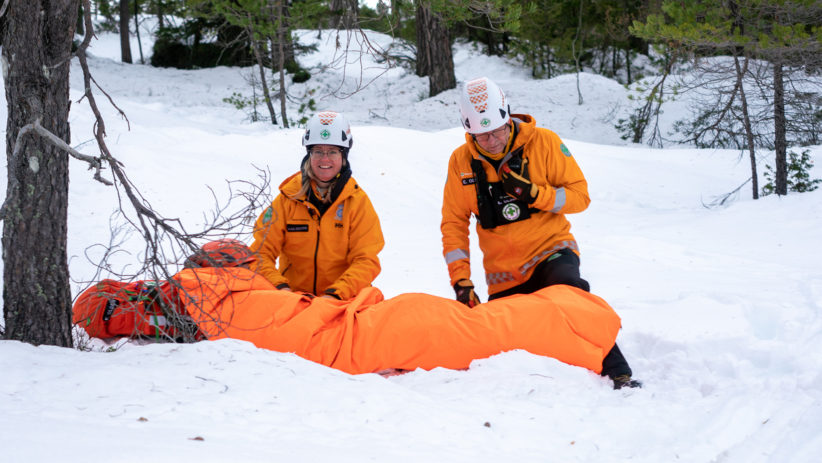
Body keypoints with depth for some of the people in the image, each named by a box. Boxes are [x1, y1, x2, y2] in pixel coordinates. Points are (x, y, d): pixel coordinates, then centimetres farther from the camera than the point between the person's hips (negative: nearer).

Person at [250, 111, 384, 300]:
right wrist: (279, 286, -17)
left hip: (343, 302, -1)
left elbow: (366, 260, -3)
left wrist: (336, 294, -20)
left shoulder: (358, 201, 3)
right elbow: (261, 251, 3)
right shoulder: (288, 197, 4)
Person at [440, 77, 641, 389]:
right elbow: (454, 224, 2)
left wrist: (533, 193, -24)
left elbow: (579, 195, -8)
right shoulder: (461, 161, -3)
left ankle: (618, 374, -30)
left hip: (550, 250, -3)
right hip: (503, 275, 3)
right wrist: (461, 279, -7)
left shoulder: (543, 143, -9)